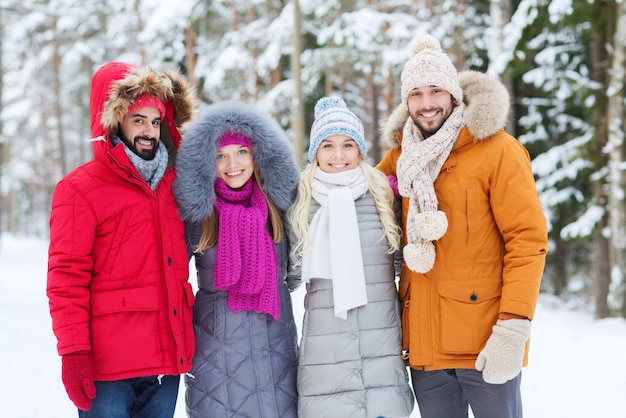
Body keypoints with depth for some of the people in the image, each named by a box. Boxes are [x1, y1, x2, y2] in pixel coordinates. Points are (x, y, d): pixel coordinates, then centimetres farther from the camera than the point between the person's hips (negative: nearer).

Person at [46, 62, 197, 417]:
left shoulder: (170, 185, 15)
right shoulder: (80, 188, -3)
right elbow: (67, 278, -8)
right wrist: (73, 352, -15)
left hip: (168, 361, 6)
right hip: (109, 367, -5)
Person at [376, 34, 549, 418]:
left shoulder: (497, 150, -6)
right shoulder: (402, 157, 8)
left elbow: (528, 239, -11)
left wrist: (513, 329, -19)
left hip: (485, 343, -5)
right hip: (424, 345, 5)